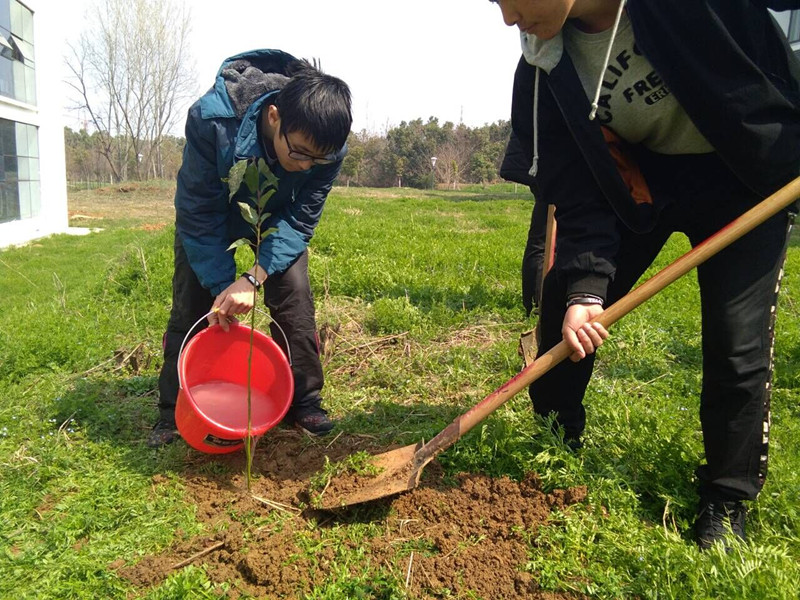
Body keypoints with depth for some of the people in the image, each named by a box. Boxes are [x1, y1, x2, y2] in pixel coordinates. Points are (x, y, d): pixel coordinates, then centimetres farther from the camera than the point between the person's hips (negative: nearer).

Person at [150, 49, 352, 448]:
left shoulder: (327, 144, -33)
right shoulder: (211, 119, -41)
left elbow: (299, 220, -24)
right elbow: (199, 215, -29)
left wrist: (253, 278, -36)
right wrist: (223, 288, -30)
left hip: (276, 214, 2)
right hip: (209, 210, -1)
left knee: (294, 298, -10)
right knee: (190, 306, -3)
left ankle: (302, 402, 6)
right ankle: (173, 414, 10)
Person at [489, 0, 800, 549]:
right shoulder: (543, 74, -16)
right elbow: (577, 195, -17)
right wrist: (583, 287, -28)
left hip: (746, 179, -3)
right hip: (639, 181, 3)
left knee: (737, 342, -8)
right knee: (564, 303, -1)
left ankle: (727, 503, 14)